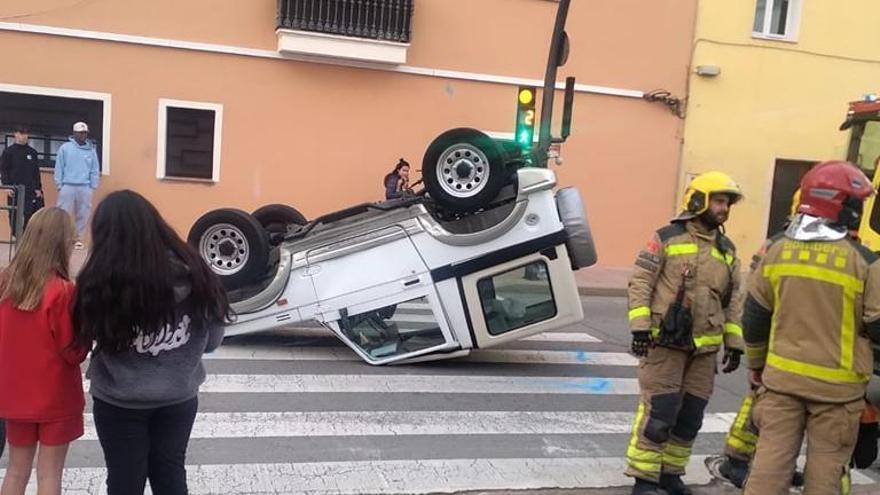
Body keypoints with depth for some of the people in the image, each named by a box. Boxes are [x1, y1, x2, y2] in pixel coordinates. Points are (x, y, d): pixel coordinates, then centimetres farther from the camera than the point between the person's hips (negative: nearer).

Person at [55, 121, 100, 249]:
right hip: (68, 186, -2)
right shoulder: (65, 148, 1)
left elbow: (95, 170, 7)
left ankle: (78, 237, 16)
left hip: (85, 187, 2)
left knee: (82, 215, 6)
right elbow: (59, 168, 2)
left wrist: (93, 186, 1)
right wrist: (59, 184, -2)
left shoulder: (91, 150, 7)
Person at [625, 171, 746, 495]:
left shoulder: (727, 250, 13)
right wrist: (640, 327, -14)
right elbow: (639, 284, -7)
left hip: (704, 348, 6)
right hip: (665, 343, -6)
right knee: (658, 413, -5)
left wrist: (734, 343, 11)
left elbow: (734, 300, 16)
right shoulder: (667, 239, -4)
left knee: (690, 416, 11)